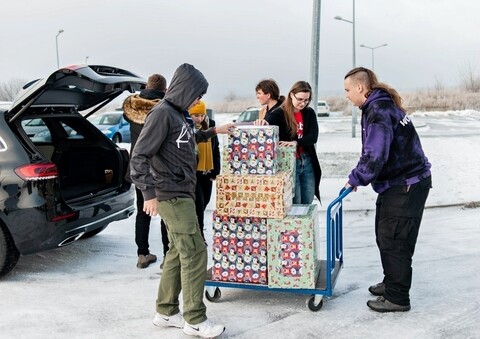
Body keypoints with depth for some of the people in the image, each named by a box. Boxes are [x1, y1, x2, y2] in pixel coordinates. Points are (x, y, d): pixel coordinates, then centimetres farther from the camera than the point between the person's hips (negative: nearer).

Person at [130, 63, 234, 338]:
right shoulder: (162, 113, -14)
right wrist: (149, 193, -22)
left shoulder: (180, 114, 13)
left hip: (183, 192, 9)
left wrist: (212, 132, 34)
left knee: (178, 252, 12)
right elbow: (140, 156, -17)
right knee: (194, 252, -7)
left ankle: (166, 312, 22)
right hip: (171, 194, -9)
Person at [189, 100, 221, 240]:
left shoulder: (210, 124, 4)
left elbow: (215, 149, 10)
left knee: (204, 202, 15)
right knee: (199, 203, -8)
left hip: (207, 171, 6)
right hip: (192, 172, -6)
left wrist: (216, 170, 7)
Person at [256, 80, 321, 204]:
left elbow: (313, 137, -8)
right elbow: (268, 120, -26)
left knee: (307, 204, 13)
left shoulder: (309, 113, 4)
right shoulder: (280, 113, -7)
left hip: (308, 162, 4)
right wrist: (263, 122, -51)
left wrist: (295, 143, -25)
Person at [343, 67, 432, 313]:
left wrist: (356, 179, -12)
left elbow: (375, 156, -26)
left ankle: (397, 298, 9)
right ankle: (391, 283, 34)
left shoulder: (378, 112, -21)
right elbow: (374, 152, 17)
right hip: (397, 183, 10)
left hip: (406, 186, -10)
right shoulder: (382, 105, 12)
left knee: (394, 241, -3)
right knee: (385, 235, 19)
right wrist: (359, 176, 8)